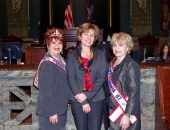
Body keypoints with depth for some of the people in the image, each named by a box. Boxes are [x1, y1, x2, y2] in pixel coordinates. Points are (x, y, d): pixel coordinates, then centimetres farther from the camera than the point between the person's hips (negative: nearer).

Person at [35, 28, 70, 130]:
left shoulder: (61, 60, 6)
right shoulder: (47, 63, -19)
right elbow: (45, 91, -21)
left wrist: (63, 105, 12)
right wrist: (52, 112, -21)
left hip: (61, 108, 8)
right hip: (50, 111, -8)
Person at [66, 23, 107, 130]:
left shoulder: (100, 54, 5)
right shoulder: (72, 55, 4)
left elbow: (102, 77, -3)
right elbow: (71, 79, -3)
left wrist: (87, 95, -14)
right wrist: (83, 101, -11)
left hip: (96, 99, 0)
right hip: (77, 100, 0)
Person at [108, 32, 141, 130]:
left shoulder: (132, 65, -13)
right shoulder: (112, 64, 7)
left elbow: (134, 92, -17)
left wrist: (127, 115, -20)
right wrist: (110, 109, 8)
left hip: (126, 112, -6)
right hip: (113, 112, 6)